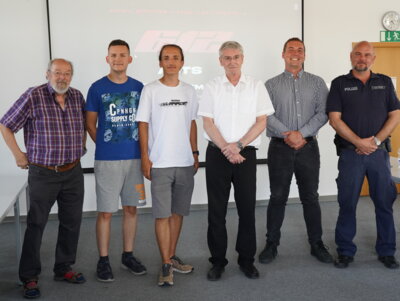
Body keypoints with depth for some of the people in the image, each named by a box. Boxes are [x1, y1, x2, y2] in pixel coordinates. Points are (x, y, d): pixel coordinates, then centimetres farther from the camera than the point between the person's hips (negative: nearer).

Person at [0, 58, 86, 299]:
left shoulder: (77, 96, 5)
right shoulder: (33, 96, -10)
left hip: (73, 172, 5)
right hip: (43, 173, -5)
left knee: (72, 222, 11)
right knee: (36, 225, 2)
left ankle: (64, 268, 27)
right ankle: (30, 278, 15)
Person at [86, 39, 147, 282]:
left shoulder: (138, 87, 6)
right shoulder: (97, 88, -2)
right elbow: (90, 125, 4)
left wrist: (143, 153, 4)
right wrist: (105, 146, 2)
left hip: (134, 157, 3)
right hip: (107, 160, -3)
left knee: (131, 208, 11)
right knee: (106, 212, 2)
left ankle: (128, 256, 25)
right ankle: (103, 260, 16)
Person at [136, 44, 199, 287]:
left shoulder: (189, 91, 9)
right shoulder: (150, 90, -2)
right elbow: (143, 125, -2)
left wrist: (195, 153, 12)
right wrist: (145, 157, -7)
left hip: (185, 162, 4)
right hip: (160, 163, -4)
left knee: (178, 212, 11)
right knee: (162, 214, -3)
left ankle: (172, 256, 25)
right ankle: (166, 265, 6)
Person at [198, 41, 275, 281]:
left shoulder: (256, 86, 4)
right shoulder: (212, 87, 5)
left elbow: (261, 121, -1)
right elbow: (208, 123, 0)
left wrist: (238, 145, -12)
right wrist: (226, 148, -12)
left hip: (246, 153, 0)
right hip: (217, 154, 0)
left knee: (247, 209, 5)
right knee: (217, 210, 5)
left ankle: (247, 259, 19)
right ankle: (218, 261, 17)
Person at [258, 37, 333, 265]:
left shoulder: (317, 83, 9)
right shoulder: (271, 85, 6)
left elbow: (323, 113, -2)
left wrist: (301, 133, -14)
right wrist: (287, 134, -15)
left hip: (308, 146, 1)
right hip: (280, 147, -1)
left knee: (310, 197, 8)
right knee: (278, 197, 5)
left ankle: (317, 244, 20)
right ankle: (272, 244, 16)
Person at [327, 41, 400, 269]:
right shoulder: (340, 84, 4)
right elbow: (335, 119, -5)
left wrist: (375, 140, -9)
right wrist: (359, 142, -12)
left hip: (379, 152, 2)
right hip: (350, 153, -2)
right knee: (347, 203, 3)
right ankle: (345, 251, 15)